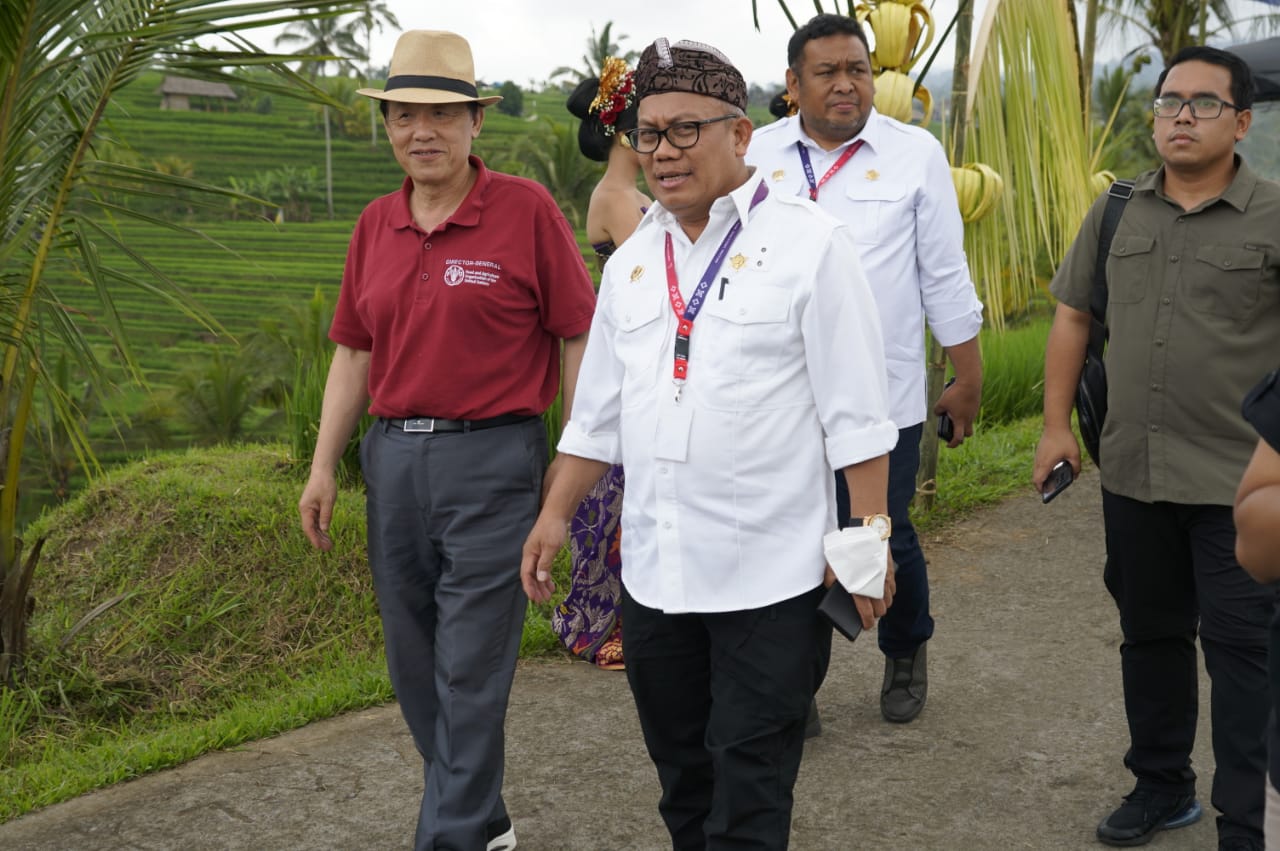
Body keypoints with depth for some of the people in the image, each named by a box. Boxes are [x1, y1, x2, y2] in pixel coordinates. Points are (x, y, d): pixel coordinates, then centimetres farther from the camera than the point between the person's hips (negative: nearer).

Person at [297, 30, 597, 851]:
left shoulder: (526, 209, -6)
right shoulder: (376, 225, 10)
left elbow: (577, 337, -5)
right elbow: (354, 352, 15)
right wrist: (324, 467, 12)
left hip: (493, 455, -6)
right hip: (393, 454, 6)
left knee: (470, 668, -1)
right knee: (414, 661, 14)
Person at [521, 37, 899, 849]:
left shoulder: (809, 243, -8)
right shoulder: (632, 261, 10)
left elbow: (855, 410, -9)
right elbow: (598, 410, 15)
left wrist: (870, 537, -11)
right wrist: (555, 516, 11)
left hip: (771, 576, -5)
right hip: (653, 571, 6)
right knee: (683, 780, 18)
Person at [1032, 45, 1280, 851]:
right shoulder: (1116, 212, 7)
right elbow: (1073, 315, 14)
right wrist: (1057, 424, 9)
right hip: (1134, 475, 5)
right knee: (1150, 634, 17)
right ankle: (1162, 785, 35)